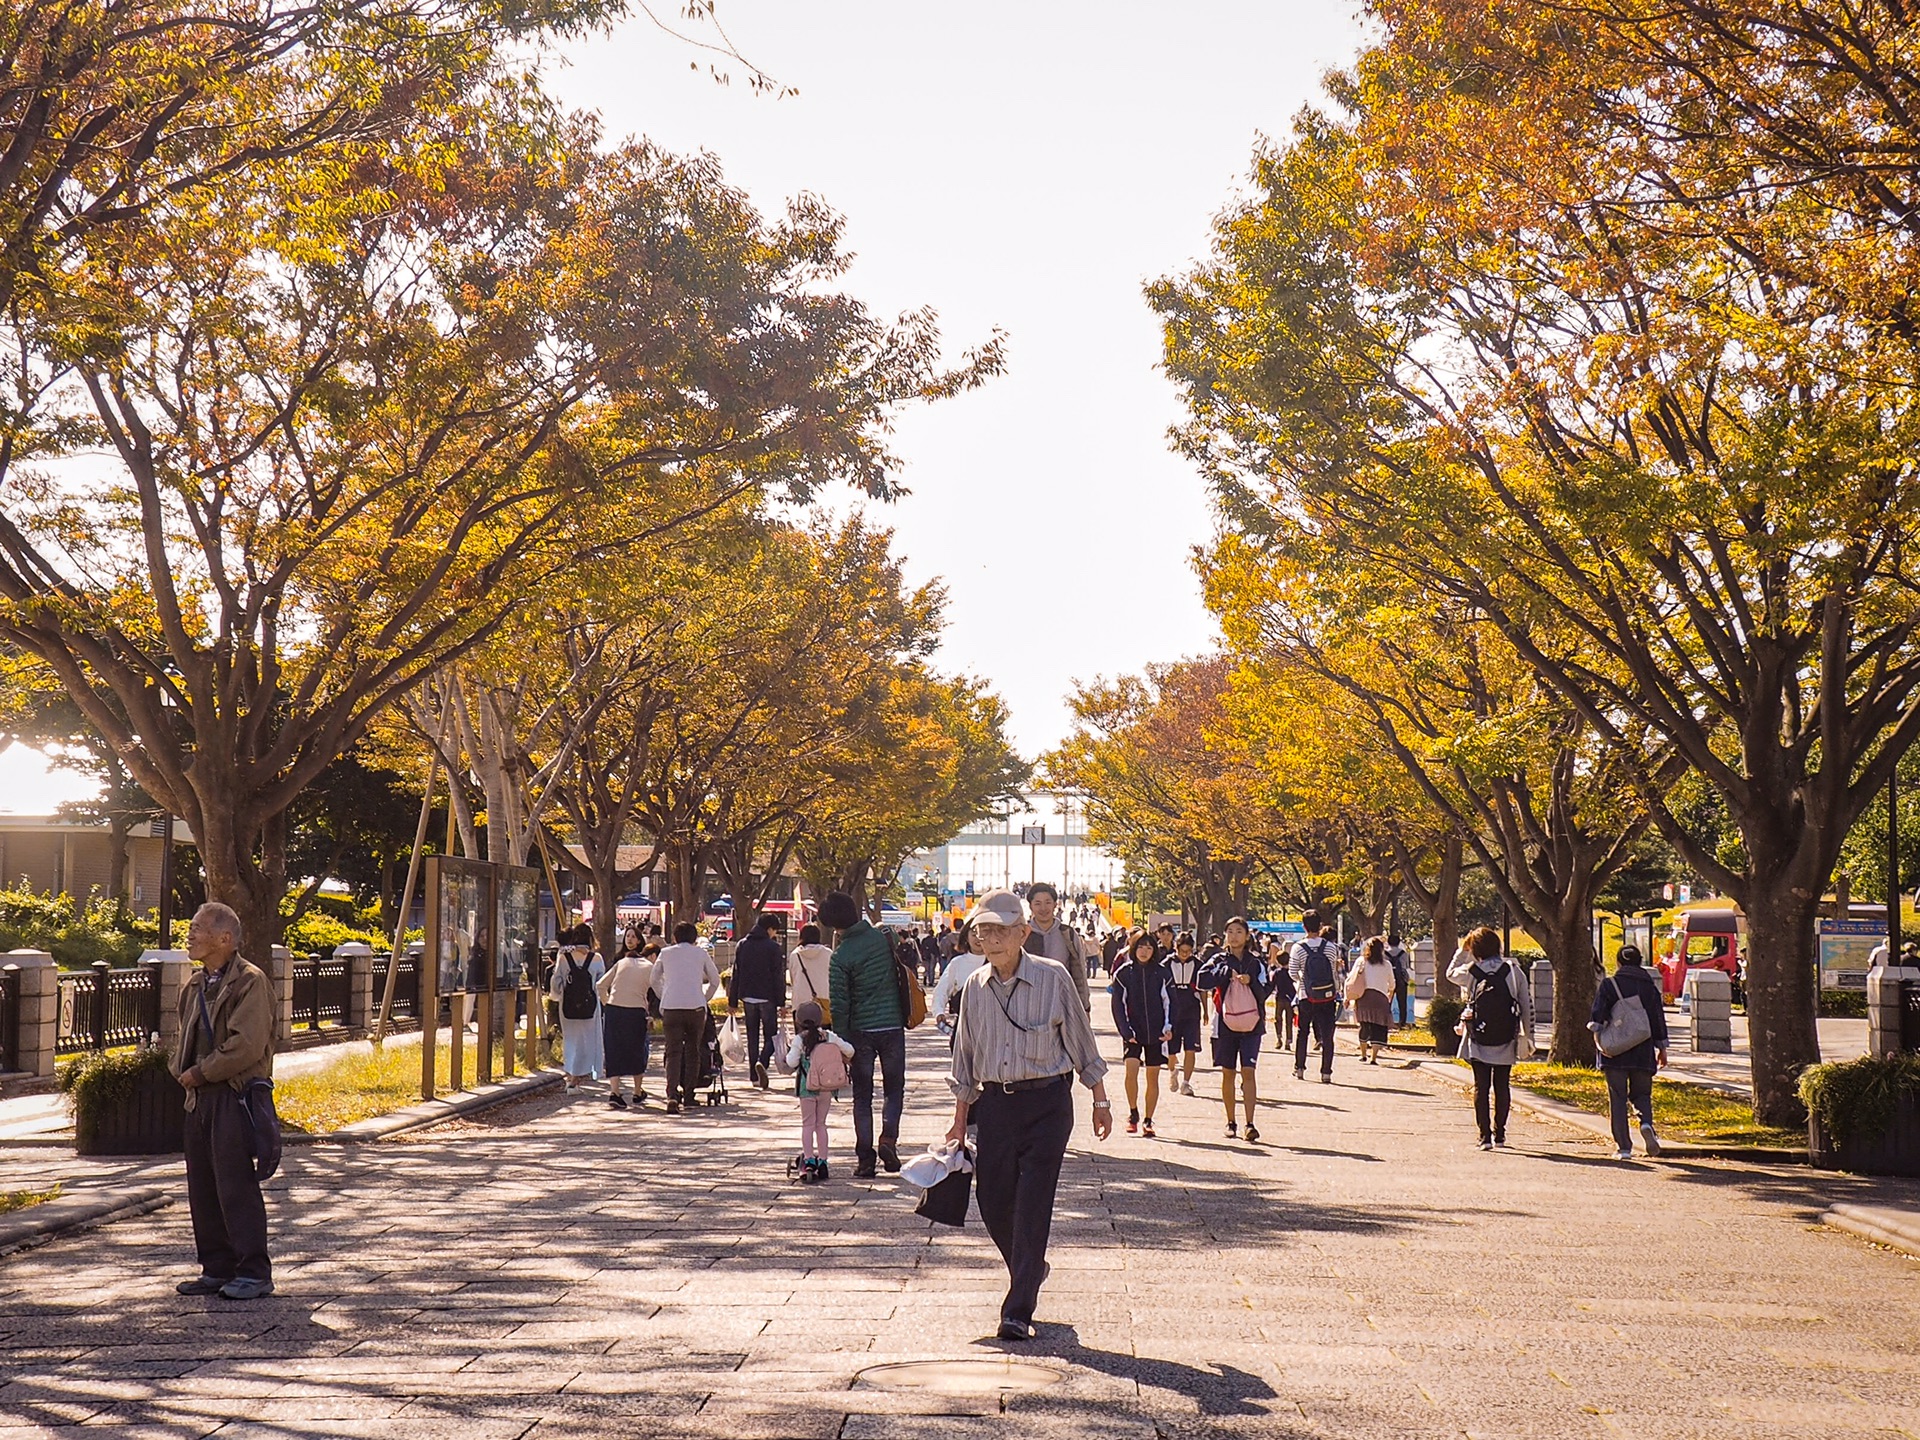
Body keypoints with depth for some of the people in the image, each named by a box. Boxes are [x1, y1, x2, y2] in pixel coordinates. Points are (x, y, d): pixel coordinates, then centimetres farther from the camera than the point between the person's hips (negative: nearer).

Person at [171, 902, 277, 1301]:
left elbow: (246, 1046, -19)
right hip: (199, 1096, 9)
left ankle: (254, 1272, 0)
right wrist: (181, 1070, 4)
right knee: (202, 1188, 11)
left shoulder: (250, 981, -11)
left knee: (236, 1185, -7)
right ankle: (217, 1268, 19)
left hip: (234, 1096, -9)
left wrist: (200, 1072, -13)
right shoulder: (193, 986, 16)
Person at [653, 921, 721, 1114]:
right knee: (692, 1051, 13)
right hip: (696, 1007, 0)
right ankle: (688, 1095, 14)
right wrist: (705, 1000, 25)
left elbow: (655, 980, 17)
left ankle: (672, 1094, -21)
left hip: (670, 1008, 0)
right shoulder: (700, 953, 10)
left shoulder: (666, 953, 11)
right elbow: (715, 980, 15)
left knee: (674, 1052, -2)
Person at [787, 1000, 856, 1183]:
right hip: (827, 1088, 3)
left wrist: (789, 1053, 9)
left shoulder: (799, 1039, -7)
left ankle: (809, 1162, -8)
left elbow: (791, 1063, -11)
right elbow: (849, 1050, 0)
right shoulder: (829, 1036, 1)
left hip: (807, 1087, -3)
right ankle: (822, 1163, 12)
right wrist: (842, 1061, 20)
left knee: (807, 1125, 3)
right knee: (821, 1124, 13)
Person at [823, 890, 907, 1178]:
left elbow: (839, 1004, -9)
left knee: (862, 1095, 8)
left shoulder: (841, 956, -10)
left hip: (861, 1030, -2)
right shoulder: (884, 937, -2)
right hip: (893, 1024, 2)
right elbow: (906, 974, 7)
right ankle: (889, 1137, -7)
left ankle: (865, 1159, 5)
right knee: (894, 1088, 15)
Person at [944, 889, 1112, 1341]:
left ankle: (1018, 1311, -4)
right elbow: (966, 1057, 14)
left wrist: (1100, 1101, 6)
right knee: (992, 1201, 6)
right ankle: (1029, 1269, 35)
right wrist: (960, 1119, 15)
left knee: (1032, 1205, -7)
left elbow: (1081, 1042, 2)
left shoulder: (1053, 977, -7)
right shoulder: (975, 986, 5)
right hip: (995, 1103, 4)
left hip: (1046, 1103, -4)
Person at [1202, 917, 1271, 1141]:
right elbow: (1203, 979, -11)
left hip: (1251, 1022, -1)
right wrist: (1227, 974, -19)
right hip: (1225, 1021, 1)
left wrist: (1251, 982, -15)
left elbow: (1266, 990, 1)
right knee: (1228, 1072, 6)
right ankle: (1231, 1122, 17)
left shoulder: (1256, 962, 7)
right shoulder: (1219, 960, 5)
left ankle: (1250, 1123, -10)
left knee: (1248, 1071, -9)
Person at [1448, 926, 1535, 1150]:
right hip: (1506, 1041, 1)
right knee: (1502, 1087, 11)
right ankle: (1499, 1134, 15)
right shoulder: (1513, 970, -3)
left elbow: (1450, 974, 17)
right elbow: (1527, 1005, -1)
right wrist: (1528, 1036, 6)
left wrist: (1460, 953, 25)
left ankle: (1485, 1135, -2)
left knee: (1481, 1087, 3)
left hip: (1478, 1042, -1)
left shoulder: (1470, 972, -6)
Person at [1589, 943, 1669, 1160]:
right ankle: (1646, 1123, -15)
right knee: (1641, 1094, 16)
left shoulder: (1609, 985, -1)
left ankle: (1623, 1146, 0)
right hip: (1643, 1052, 2)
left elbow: (1598, 1017, -9)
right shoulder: (1650, 986, 5)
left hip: (1615, 1052, -2)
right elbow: (1659, 1019, 8)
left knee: (1617, 1098, 4)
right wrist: (1662, 1048, 15)